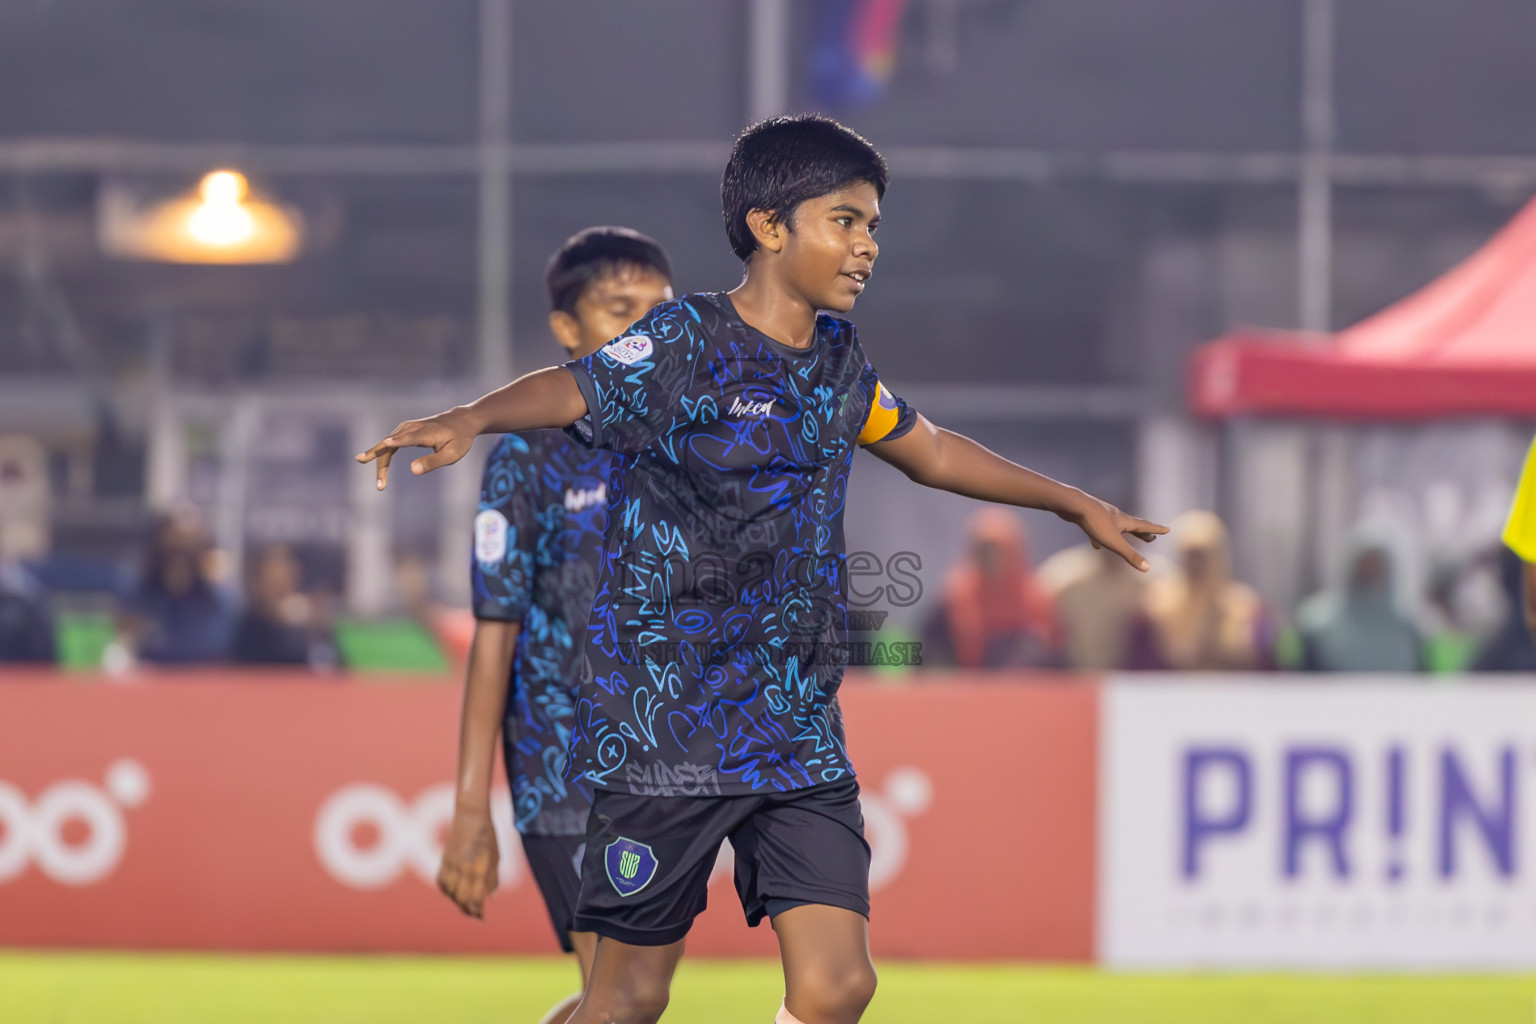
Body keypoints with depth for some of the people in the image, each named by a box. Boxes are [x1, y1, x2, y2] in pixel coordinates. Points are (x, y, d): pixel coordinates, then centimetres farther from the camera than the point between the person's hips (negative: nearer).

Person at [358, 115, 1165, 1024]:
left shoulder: (838, 360, 11)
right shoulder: (685, 345, -10)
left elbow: (928, 450, 30)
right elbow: (571, 391, -27)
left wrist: (1074, 503, 40)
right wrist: (470, 420, -49)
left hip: (799, 735, 6)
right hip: (664, 733, -6)